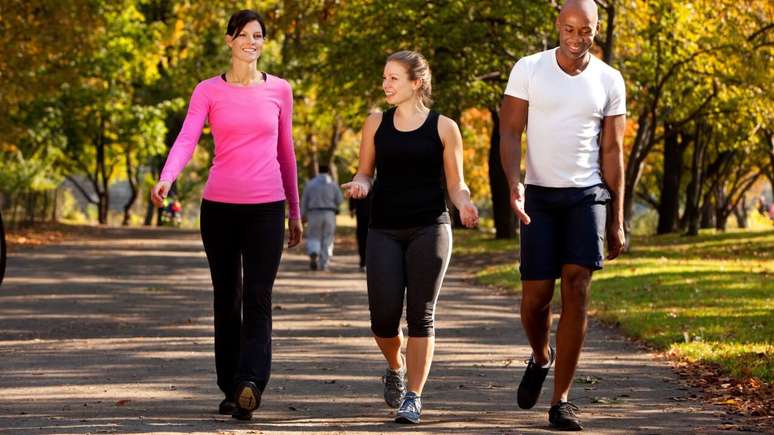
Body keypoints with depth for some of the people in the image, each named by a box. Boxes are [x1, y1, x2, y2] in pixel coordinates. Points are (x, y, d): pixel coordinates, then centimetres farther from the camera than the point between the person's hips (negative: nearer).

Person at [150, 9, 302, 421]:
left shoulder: (279, 90, 7)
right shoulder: (208, 91, 3)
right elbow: (186, 140, -11)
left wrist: (295, 211, 16)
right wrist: (166, 179, -30)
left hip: (266, 206, 0)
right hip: (219, 205, 1)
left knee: (258, 298, -13)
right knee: (226, 299, 7)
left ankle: (250, 384, -24)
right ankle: (230, 389, 15)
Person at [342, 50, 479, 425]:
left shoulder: (443, 127, 2)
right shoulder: (376, 123, 8)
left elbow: (456, 185, 6)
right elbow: (365, 172, 16)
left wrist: (465, 205, -16)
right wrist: (359, 183, -8)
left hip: (429, 229, -2)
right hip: (385, 229, 2)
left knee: (421, 315, -5)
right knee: (384, 316, -6)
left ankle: (413, 397, 2)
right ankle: (396, 369, 26)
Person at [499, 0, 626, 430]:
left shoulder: (609, 81, 3)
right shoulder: (528, 69, -1)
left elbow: (613, 152, 5)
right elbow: (510, 133, -3)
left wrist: (618, 221, 2)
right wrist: (514, 183, -22)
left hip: (587, 195, 0)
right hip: (539, 196, 0)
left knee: (577, 292, -11)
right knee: (536, 295, -2)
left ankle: (561, 401, -7)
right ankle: (541, 357, 34)